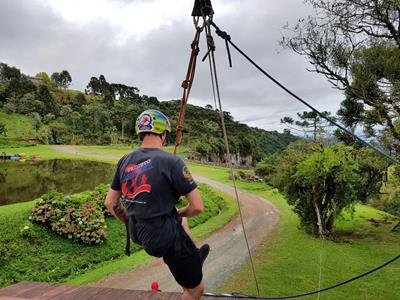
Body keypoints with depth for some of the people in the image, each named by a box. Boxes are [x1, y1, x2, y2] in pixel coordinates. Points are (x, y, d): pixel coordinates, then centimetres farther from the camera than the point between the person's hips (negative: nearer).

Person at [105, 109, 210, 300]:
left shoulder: (125, 161, -1)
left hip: (137, 233, 7)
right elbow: (198, 207, -19)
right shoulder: (171, 162, -21)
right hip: (165, 237, -7)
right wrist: (180, 213, 2)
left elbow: (110, 203, 8)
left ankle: (194, 258, 52)